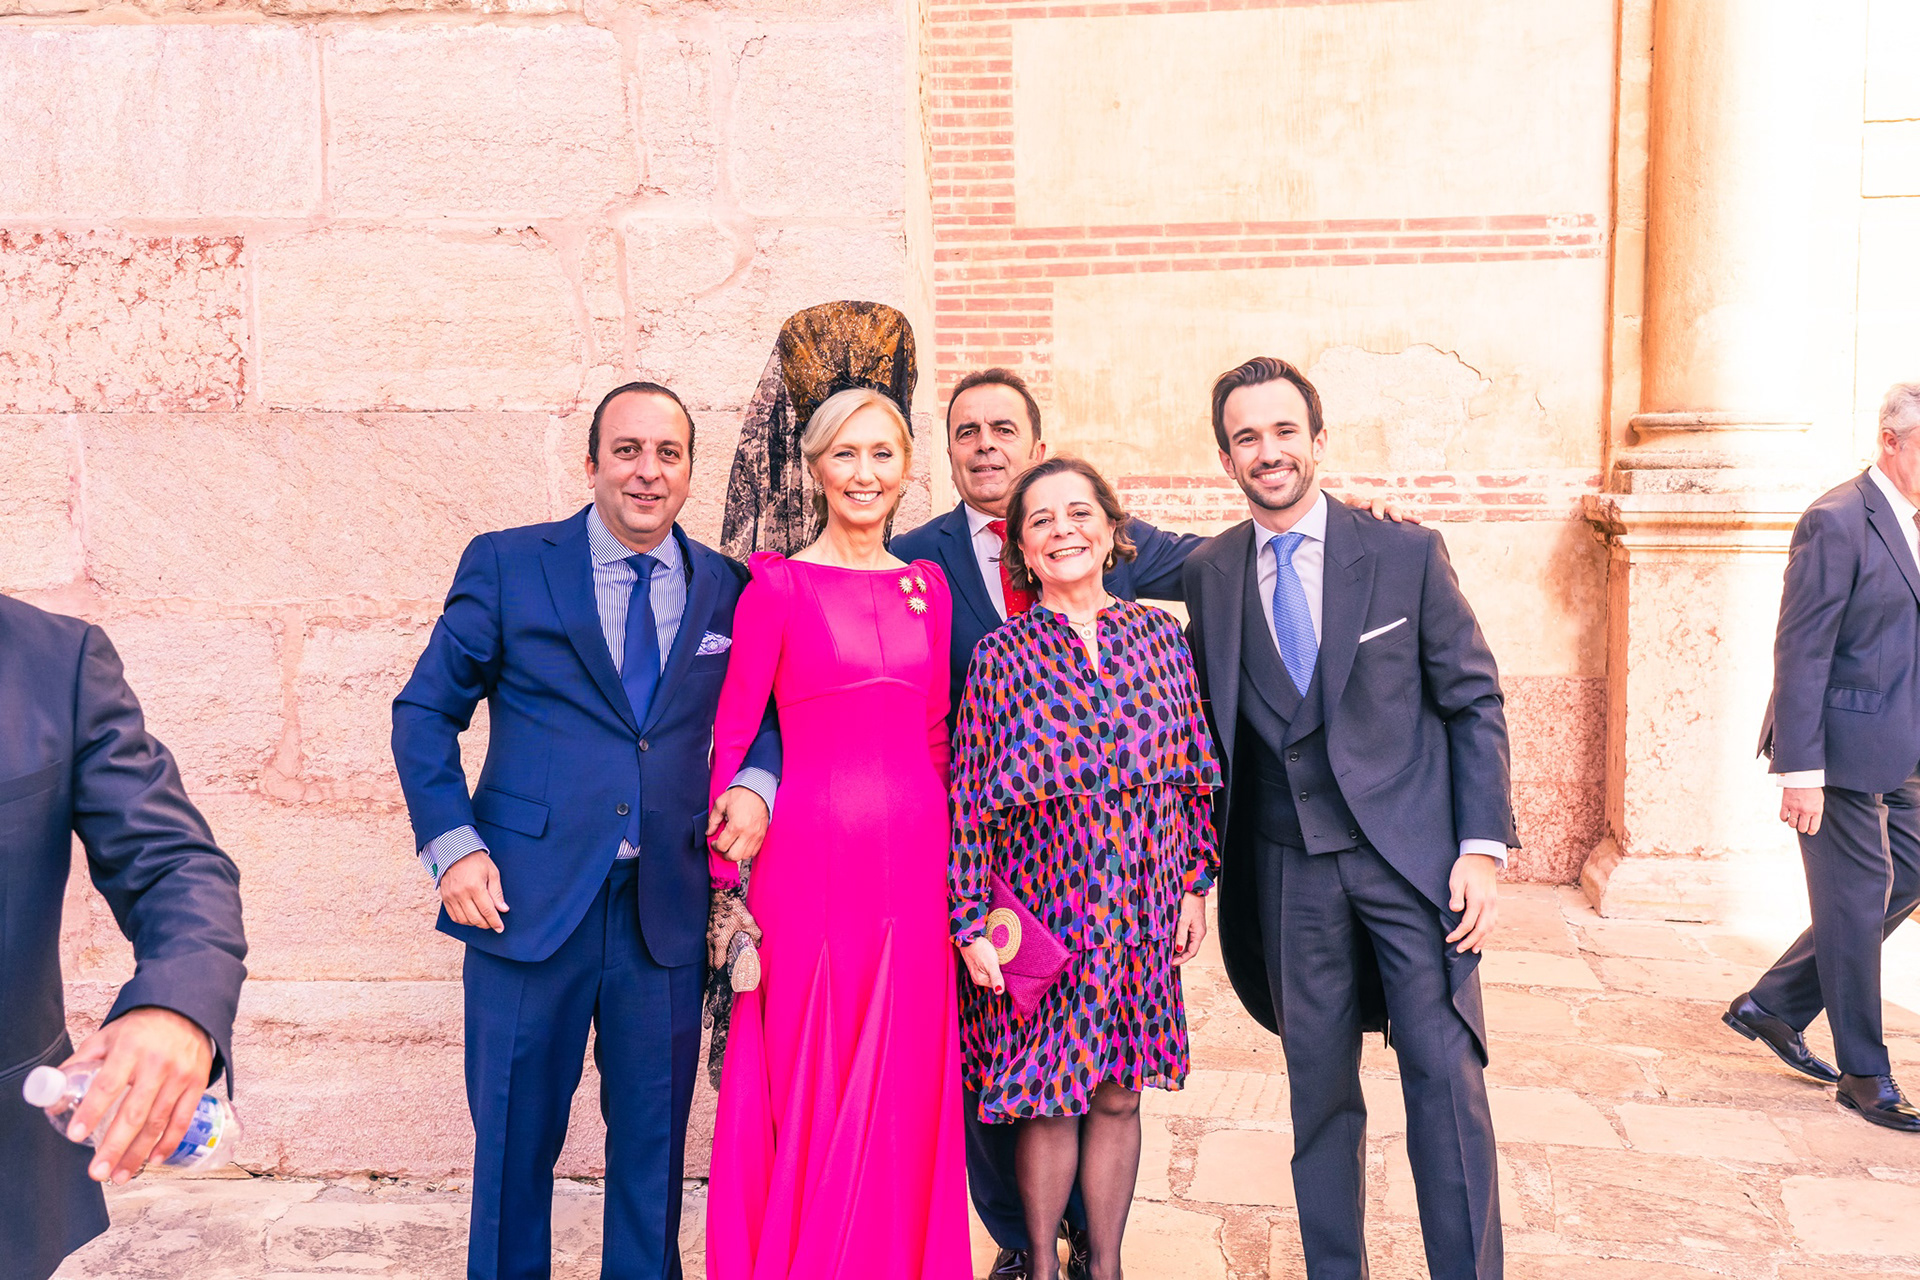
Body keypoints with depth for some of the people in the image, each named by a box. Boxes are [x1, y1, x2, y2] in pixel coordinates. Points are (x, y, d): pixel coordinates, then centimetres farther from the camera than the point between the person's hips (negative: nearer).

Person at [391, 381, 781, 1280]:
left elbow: (762, 710, 16)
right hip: (529, 899, -2)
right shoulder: (506, 565, 0)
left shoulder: (726, 589, 6)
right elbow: (424, 711, 2)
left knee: (653, 1140, 13)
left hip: (666, 911, 2)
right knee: (515, 1137, 11)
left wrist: (756, 780, -6)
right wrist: (452, 846, -8)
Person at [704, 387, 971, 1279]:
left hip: (915, 856, 4)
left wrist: (937, 844, 14)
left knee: (906, 1089, 12)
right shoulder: (778, 586, -4)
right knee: (811, 1087, 5)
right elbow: (732, 737, -5)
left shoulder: (928, 587, 10)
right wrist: (727, 878, -8)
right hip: (814, 856, -4)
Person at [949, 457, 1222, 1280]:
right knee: (1050, 1101, 6)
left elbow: (1191, 773, 8)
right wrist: (972, 922, -8)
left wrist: (1195, 885, 7)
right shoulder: (1001, 656, -5)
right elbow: (970, 800, -6)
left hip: (1141, 906, 2)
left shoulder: (1160, 636, 3)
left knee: (1118, 1096, 11)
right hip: (1044, 904, -2)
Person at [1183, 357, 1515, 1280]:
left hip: (1413, 852, -2)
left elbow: (1474, 701, 0)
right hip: (1290, 870, 2)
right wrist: (1206, 857, 6)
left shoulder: (1407, 554, -2)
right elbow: (1214, 724, 10)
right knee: (1319, 1090, 11)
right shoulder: (1207, 574, 4)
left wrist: (1484, 845, -7)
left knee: (1446, 1076, -2)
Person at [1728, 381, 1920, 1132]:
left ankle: (1770, 1007, 26)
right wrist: (1800, 771, -21)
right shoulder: (1837, 522, -15)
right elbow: (1800, 652, -18)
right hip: (1843, 752, -9)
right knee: (1857, 904, 1)